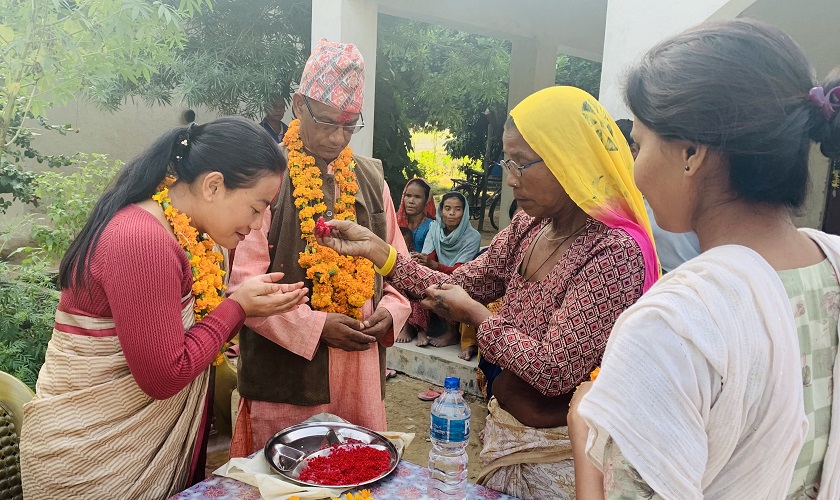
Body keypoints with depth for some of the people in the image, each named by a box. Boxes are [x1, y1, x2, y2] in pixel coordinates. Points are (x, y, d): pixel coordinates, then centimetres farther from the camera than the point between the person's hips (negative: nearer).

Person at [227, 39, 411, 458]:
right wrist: (316, 326, -17)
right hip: (285, 375, -4)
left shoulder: (370, 178, 7)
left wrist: (391, 310, -5)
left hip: (360, 370, 5)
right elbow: (243, 284, -12)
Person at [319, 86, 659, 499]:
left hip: (557, 454, -6)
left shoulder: (616, 252, -25)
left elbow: (554, 371, -28)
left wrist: (476, 314, -16)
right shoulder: (527, 227, -2)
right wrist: (375, 248, -7)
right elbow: (460, 286, 1)